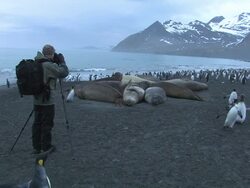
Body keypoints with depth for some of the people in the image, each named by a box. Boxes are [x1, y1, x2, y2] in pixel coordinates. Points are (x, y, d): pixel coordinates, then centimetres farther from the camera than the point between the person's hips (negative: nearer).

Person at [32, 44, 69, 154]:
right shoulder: (49, 66, -17)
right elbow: (64, 73, -14)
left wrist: (56, 62, 11)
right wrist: (62, 61, 0)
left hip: (37, 100, 8)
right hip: (47, 101, -8)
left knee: (37, 123, 13)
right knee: (47, 124, 4)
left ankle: (36, 147, 21)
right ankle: (46, 147, 14)